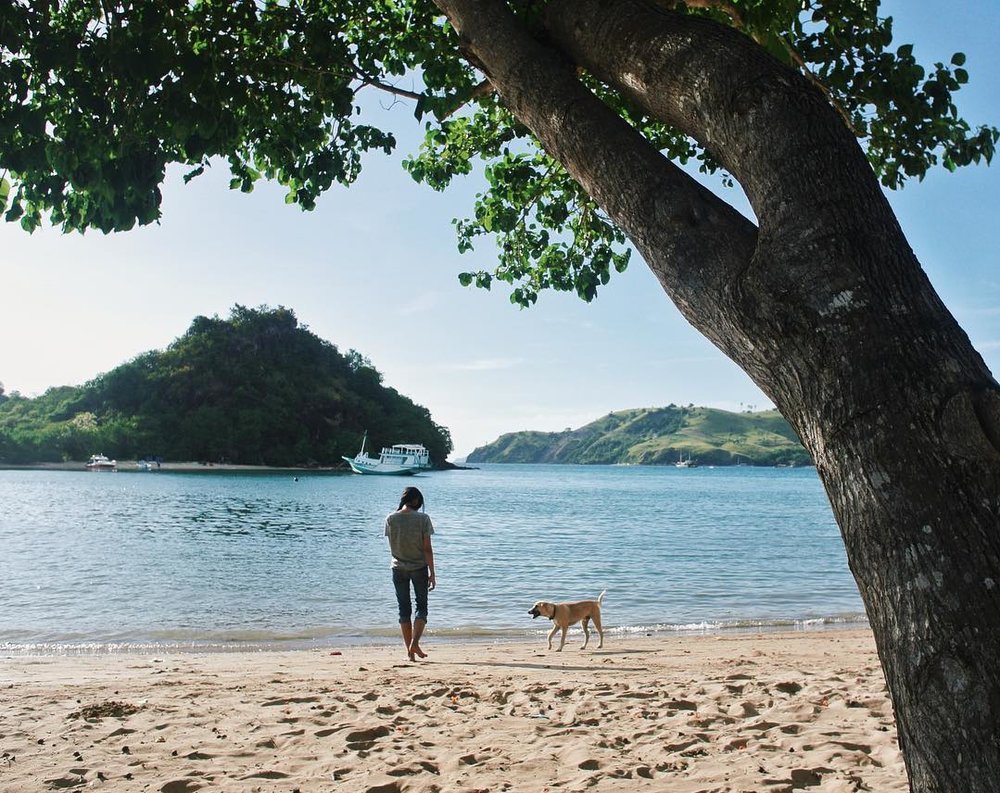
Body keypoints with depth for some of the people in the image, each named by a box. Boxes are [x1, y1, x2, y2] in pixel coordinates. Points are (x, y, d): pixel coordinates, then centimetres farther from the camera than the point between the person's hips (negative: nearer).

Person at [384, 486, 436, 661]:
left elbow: (391, 546, 6)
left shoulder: (390, 519, -4)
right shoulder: (423, 518, -11)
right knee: (421, 606, 11)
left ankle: (409, 649, 9)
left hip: (399, 568, 2)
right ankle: (415, 643, -7)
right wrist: (432, 573, -4)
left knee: (404, 609, 10)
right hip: (419, 567, -2)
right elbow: (427, 548, -9)